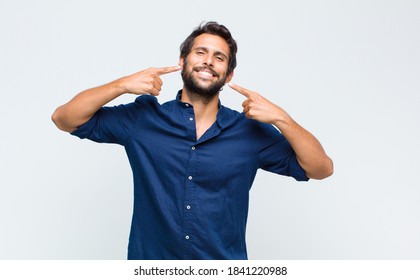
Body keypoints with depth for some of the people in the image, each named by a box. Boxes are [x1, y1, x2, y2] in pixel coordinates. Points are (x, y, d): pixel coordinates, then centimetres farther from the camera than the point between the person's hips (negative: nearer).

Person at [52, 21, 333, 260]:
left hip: (224, 261, 1)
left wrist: (280, 118, -19)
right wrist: (123, 84, -18)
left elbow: (321, 169, -5)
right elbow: (64, 118, -5)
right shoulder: (143, 117, -5)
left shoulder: (250, 131, -5)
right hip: (150, 260, 0)